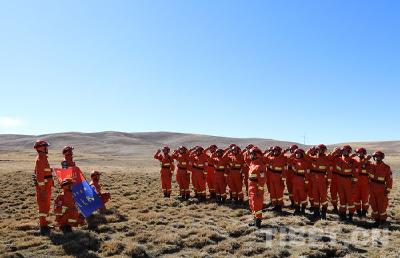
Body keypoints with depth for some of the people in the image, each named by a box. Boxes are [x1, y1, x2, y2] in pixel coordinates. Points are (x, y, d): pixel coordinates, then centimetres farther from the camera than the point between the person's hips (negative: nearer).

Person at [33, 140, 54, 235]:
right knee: (43, 205, -6)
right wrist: (42, 188, -23)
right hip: (43, 185, -10)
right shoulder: (40, 158, -16)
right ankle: (43, 227, 0)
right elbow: (39, 175, -21)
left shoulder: (43, 158, 16)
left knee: (45, 205, 17)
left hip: (46, 185, 10)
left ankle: (43, 223, 28)